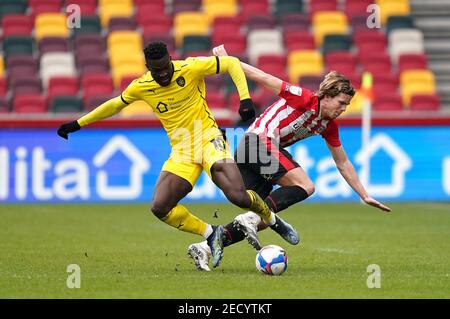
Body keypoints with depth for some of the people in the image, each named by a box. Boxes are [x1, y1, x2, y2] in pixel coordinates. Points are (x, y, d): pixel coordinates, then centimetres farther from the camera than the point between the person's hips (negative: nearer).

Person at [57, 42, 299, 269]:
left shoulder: (191, 68, -12)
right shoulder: (140, 87, -1)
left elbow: (232, 64, -5)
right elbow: (115, 104, 18)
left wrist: (245, 99, -15)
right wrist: (77, 124, 20)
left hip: (207, 138, -4)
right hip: (181, 152, 4)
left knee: (237, 195, -23)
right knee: (159, 207, -16)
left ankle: (271, 219, 10)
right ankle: (210, 234, 2)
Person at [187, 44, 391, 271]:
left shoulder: (328, 126, 14)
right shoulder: (305, 100, -11)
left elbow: (343, 164, 21)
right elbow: (265, 79, -11)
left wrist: (365, 196, 20)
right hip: (260, 140, -9)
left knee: (260, 220, 3)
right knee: (305, 186, -19)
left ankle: (205, 247, -3)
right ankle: (252, 217, -29)